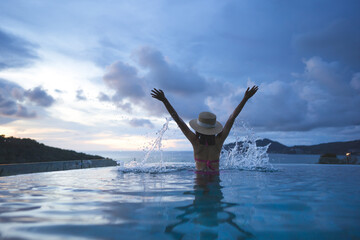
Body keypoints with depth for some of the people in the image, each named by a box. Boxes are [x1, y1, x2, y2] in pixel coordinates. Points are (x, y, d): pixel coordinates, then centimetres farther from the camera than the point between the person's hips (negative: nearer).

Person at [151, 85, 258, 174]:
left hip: (199, 175, -1)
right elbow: (232, 117, -5)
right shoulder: (219, 141, -9)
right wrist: (245, 98, 1)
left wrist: (164, 100, -11)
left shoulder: (196, 142, -12)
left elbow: (178, 120, -13)